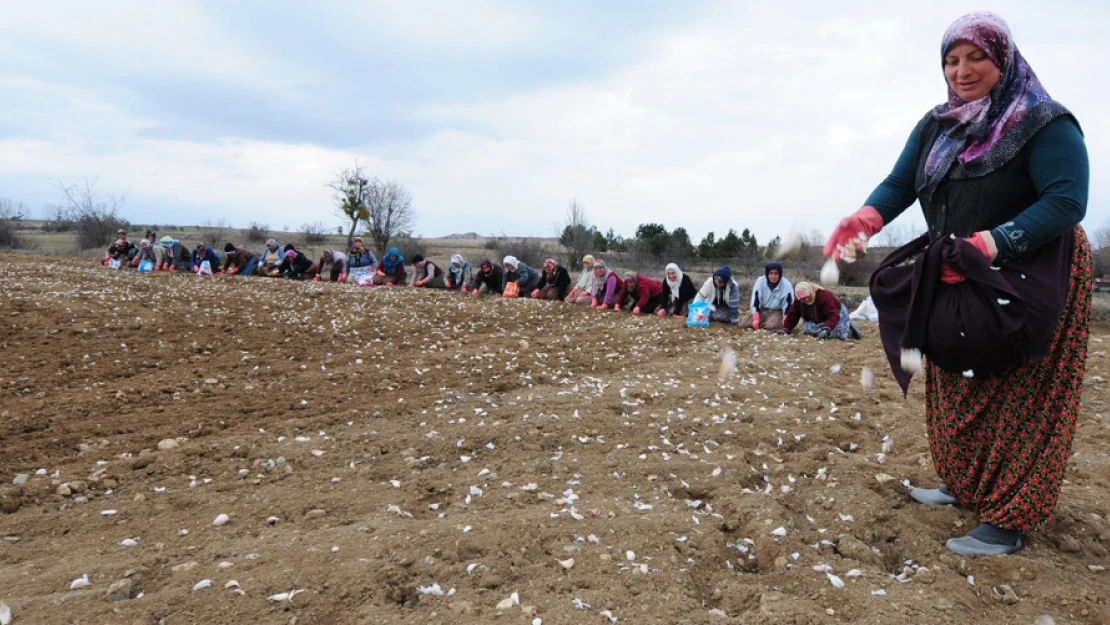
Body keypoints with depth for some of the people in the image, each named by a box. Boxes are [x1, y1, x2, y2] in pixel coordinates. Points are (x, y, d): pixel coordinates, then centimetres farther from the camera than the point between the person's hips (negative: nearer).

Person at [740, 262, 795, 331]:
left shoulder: (786, 285, -17)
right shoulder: (760, 282, -14)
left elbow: (788, 305, -14)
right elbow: (755, 302, -14)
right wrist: (756, 319, -22)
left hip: (777, 311, -2)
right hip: (762, 310, 2)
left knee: (772, 325, -33)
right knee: (744, 323, -15)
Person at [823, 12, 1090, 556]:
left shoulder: (1044, 124, -14)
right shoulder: (935, 127, 5)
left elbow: (1067, 200, -23)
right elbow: (900, 184, -4)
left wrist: (988, 246, -32)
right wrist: (864, 219, -25)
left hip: (1031, 282, -6)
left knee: (1019, 399, -3)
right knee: (958, 391, 14)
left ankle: (1006, 522, 4)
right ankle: (966, 487, 30)